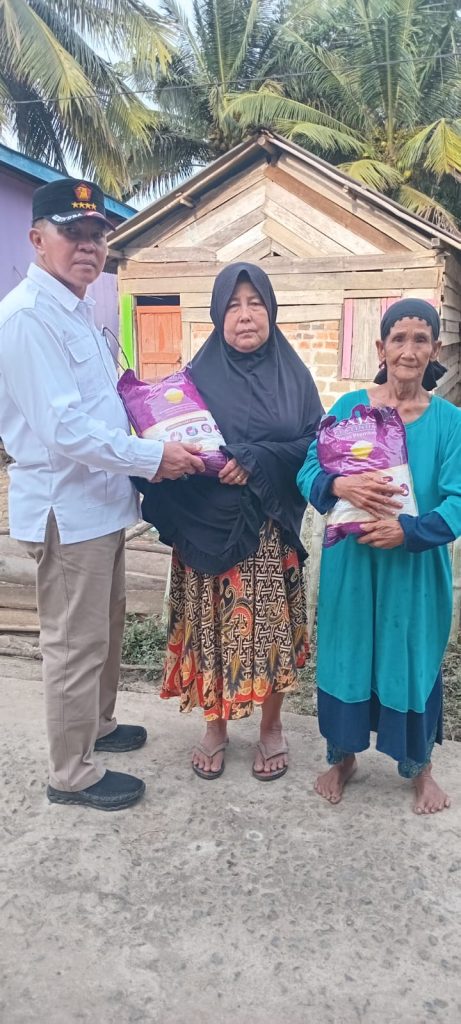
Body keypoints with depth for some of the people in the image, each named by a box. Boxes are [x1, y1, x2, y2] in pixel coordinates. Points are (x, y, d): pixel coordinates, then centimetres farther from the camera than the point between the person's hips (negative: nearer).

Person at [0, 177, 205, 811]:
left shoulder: (77, 309, 13)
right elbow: (62, 428, -25)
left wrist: (144, 454, 13)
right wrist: (152, 458, -21)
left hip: (100, 500, 10)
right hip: (65, 506, -10)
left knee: (105, 627, 23)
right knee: (76, 643, 3)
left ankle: (97, 726, 44)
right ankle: (72, 775, 21)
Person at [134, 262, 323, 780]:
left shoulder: (292, 374, 3)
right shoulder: (198, 375, 2)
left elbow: (315, 443, -3)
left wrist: (256, 460, -16)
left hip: (270, 527, 0)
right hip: (208, 526, 0)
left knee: (269, 625, 6)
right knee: (213, 626, 7)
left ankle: (271, 727, 27)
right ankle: (215, 726, 28)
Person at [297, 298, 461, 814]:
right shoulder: (348, 407, -1)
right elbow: (308, 472, -6)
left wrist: (407, 530, -27)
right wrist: (339, 485, -27)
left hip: (416, 569, 0)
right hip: (350, 563, 1)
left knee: (414, 662, 11)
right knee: (345, 655, 11)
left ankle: (419, 766, 35)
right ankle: (341, 757, 34)